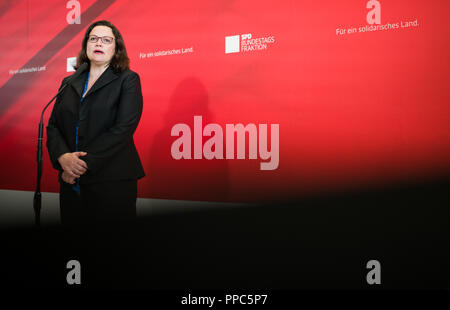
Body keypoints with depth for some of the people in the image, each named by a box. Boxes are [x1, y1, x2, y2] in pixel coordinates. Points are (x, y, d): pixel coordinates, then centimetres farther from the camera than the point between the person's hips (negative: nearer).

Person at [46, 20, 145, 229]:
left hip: (113, 182, -4)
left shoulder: (128, 80, 1)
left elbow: (123, 128, -11)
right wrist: (63, 157, -11)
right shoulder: (69, 83, 16)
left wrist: (84, 164, -15)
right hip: (71, 183, 4)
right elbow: (53, 126, 10)